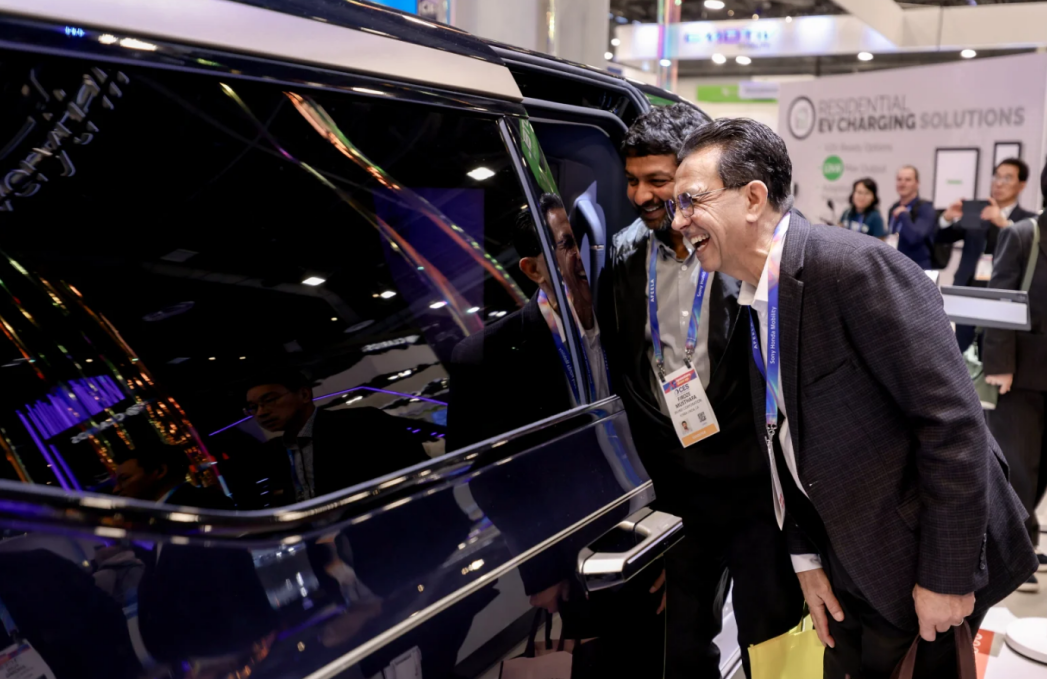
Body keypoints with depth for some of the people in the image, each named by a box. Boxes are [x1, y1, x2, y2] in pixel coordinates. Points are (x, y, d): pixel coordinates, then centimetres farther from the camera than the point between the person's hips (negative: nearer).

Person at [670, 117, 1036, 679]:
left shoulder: (856, 269, -25)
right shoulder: (754, 302, 2)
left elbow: (953, 422, -26)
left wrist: (944, 578, -21)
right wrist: (806, 558, 6)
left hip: (923, 569, -7)